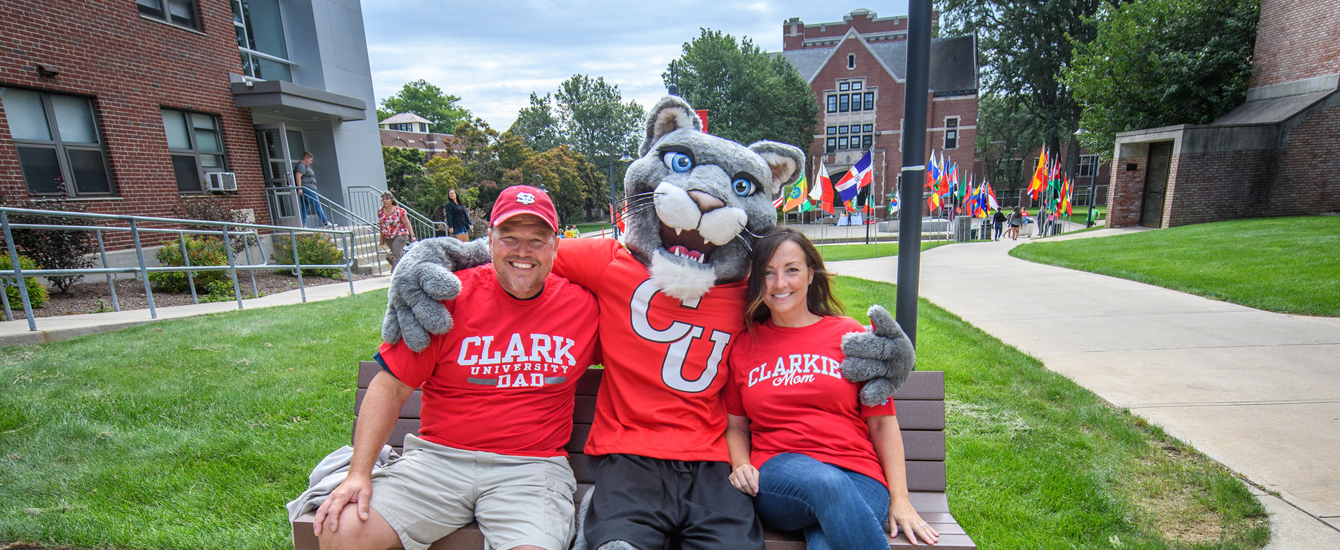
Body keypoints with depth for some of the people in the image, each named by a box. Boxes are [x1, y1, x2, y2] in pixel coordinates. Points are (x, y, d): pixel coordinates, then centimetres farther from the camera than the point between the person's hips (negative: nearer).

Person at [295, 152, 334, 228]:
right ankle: (325, 222, -10)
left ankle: (303, 225, 3)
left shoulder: (306, 166, 23)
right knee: (317, 204, -10)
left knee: (305, 207, 5)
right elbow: (298, 176, -19)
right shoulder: (301, 165, -8)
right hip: (306, 189, -11)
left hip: (309, 189, 11)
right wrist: (300, 188, -26)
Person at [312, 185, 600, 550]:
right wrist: (359, 473, -5)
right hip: (438, 457, 2)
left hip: (532, 466, -1)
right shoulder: (451, 295, -2)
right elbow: (391, 386, 1)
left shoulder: (583, 304, 0)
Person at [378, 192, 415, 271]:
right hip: (387, 237, 6)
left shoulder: (399, 210, -10)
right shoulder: (380, 211, 4)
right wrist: (382, 238, 15)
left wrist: (412, 236, -9)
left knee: (396, 255, -13)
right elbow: (381, 225, 12)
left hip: (399, 235, -5)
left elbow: (407, 224, -7)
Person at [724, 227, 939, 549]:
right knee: (826, 482, -34)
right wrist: (741, 465, -3)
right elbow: (736, 426, 16)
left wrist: (899, 499, 2)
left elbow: (882, 421, 9)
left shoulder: (850, 335, 9)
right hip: (777, 476, 2)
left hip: (856, 477, -1)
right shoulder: (742, 346, 11)